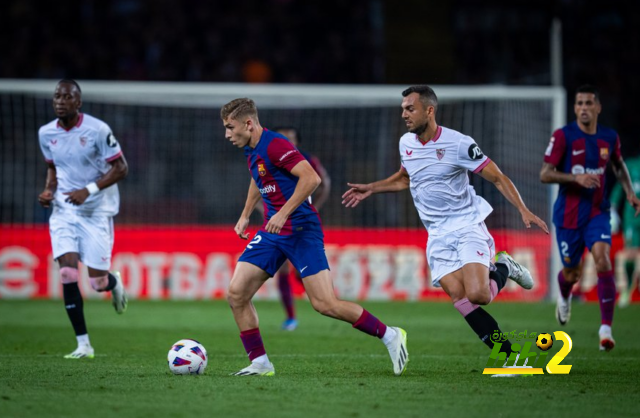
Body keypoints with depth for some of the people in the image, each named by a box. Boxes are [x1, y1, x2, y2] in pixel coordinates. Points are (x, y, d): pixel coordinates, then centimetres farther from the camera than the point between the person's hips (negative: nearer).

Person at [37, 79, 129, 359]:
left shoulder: (97, 129, -13)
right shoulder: (46, 133, 2)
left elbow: (121, 168, -9)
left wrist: (89, 190, -19)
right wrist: (49, 190, -1)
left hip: (97, 212, -3)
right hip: (64, 212, 3)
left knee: (98, 282, -5)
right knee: (68, 274, -14)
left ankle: (115, 283, 36)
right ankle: (83, 344, -5)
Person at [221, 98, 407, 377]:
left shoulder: (274, 145, -18)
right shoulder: (251, 150, 11)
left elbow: (311, 178, -27)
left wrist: (283, 213, -28)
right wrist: (245, 215, 30)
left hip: (302, 231, -9)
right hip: (272, 232, 9)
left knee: (325, 304, -14)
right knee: (236, 294, -4)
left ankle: (389, 336, 2)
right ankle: (260, 363, 5)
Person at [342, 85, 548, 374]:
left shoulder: (459, 144, -12)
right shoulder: (406, 143, 7)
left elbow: (497, 177, -9)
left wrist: (523, 211, -20)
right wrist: (370, 189, 23)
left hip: (467, 227, -5)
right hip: (438, 237, 5)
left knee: (476, 294, -25)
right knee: (460, 300, -13)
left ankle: (503, 269, 10)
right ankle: (511, 358, -4)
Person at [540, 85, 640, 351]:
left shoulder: (609, 138, 2)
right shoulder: (563, 136, -10)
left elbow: (619, 165, 22)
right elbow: (544, 174, -12)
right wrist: (576, 178, -25)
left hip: (598, 212, 1)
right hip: (568, 215, -1)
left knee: (602, 261, -21)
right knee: (572, 272, 9)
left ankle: (606, 329, -20)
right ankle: (564, 297, 49)